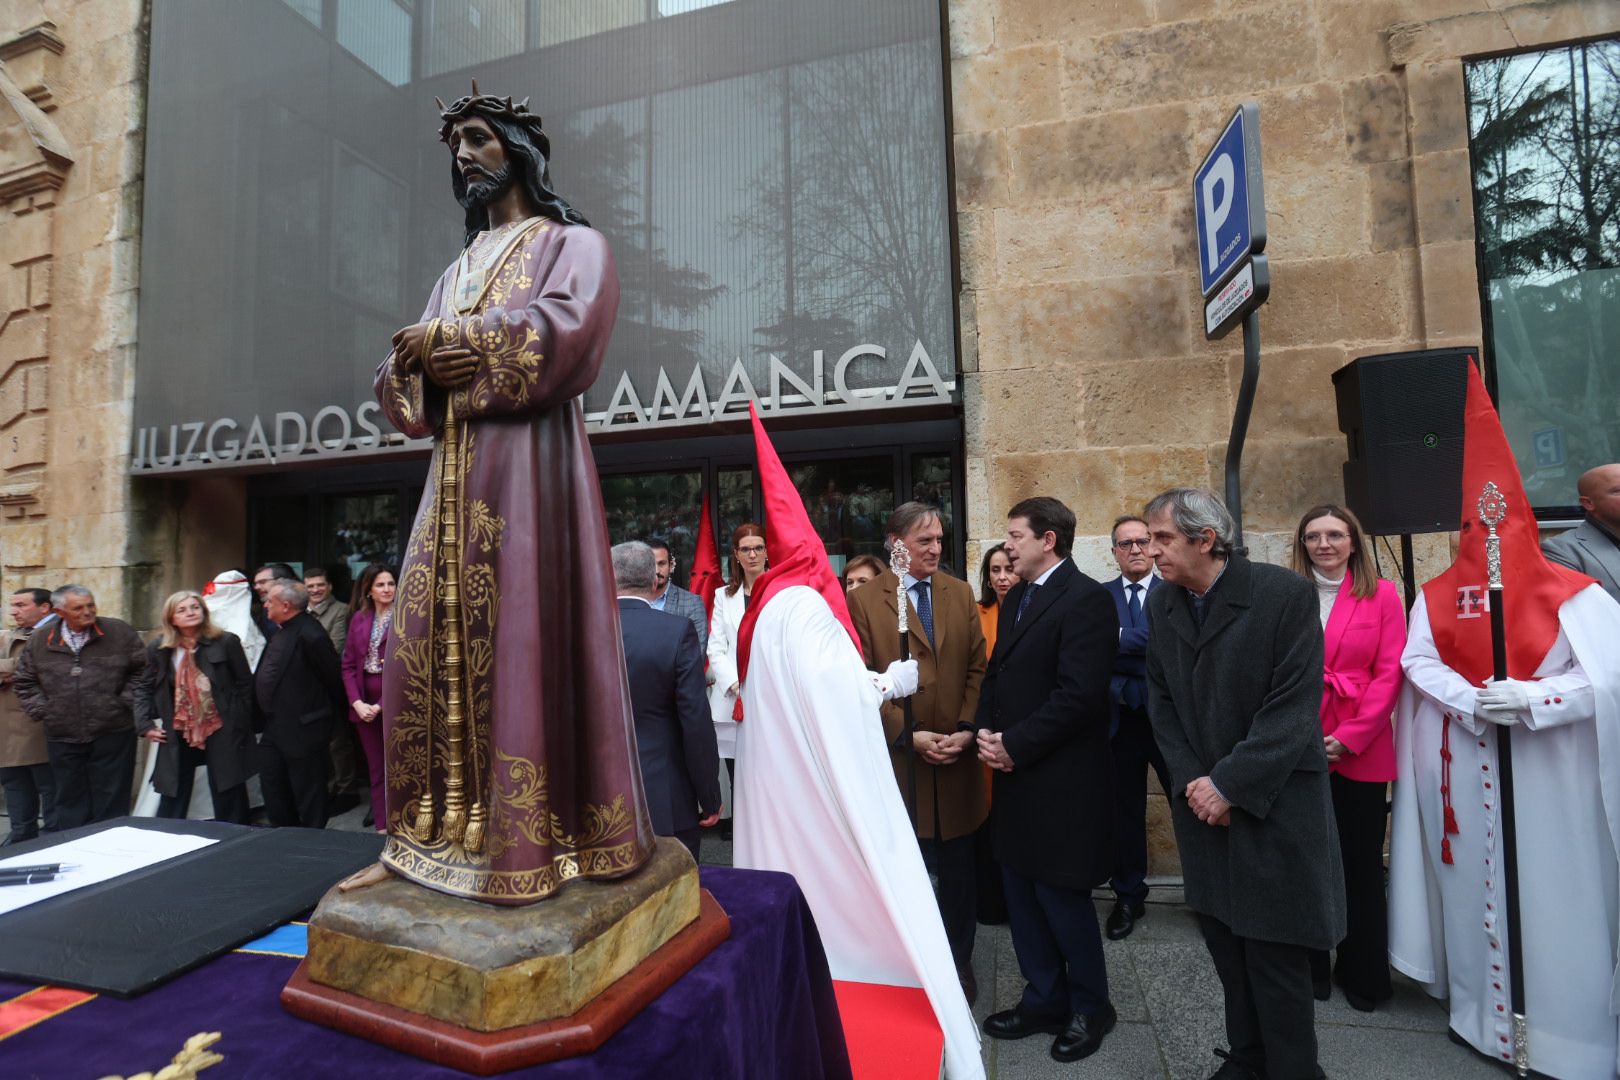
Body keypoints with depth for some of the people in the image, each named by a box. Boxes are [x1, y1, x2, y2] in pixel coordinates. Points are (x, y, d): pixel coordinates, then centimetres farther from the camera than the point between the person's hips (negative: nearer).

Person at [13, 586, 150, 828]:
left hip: (113, 734, -2)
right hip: (62, 738, 2)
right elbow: (25, 682, 14)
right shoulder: (40, 641, 5)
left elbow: (142, 670, 2)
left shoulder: (119, 632, -2)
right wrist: (42, 711, 4)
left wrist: (127, 702, -5)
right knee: (71, 802, 12)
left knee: (111, 803, 5)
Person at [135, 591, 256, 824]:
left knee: (228, 800, 5)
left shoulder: (226, 643, -7)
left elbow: (245, 684, -3)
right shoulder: (158, 650, 2)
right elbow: (146, 689, 12)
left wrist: (242, 723, -6)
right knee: (173, 798, 10)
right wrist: (145, 724, 2)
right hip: (178, 735, 2)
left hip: (222, 732, -2)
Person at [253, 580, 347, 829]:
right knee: (272, 790, 19)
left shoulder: (310, 636, -22)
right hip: (274, 729, 10)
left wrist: (330, 717, -4)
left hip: (301, 731, -10)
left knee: (307, 796, 4)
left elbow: (334, 679, -17)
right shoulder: (282, 630, 8)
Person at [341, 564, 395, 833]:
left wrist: (381, 705, -13)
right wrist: (357, 702, -5)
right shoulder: (359, 618, 9)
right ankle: (381, 827, 19)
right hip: (364, 704, 4)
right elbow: (348, 664, 8)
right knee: (375, 768, 10)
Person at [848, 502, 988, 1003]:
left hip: (958, 760, 3)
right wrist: (909, 736, -13)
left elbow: (977, 667, 5)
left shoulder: (961, 593, 6)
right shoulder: (864, 600, -6)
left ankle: (959, 963, 35)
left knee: (959, 872, 15)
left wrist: (966, 729, -7)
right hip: (900, 759, -3)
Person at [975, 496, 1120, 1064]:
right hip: (1015, 774, 8)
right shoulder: (1016, 598, 12)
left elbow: (1079, 694, -22)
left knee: (1062, 898, 7)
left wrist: (1014, 744, -17)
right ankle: (1044, 1000, 36)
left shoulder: (1086, 599, -15)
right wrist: (987, 731, -2)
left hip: (1061, 781, -8)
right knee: (1022, 896, 17)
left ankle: (1091, 1007, 31)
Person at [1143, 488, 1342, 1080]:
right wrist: (1190, 780, -5)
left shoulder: (1286, 594, -14)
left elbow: (1295, 706, -16)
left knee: (1275, 950, 5)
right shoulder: (1161, 604, 2)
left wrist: (1229, 784, -16)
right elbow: (1160, 700, 6)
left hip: (1273, 802, -4)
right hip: (1202, 799, 4)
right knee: (1226, 940, 14)